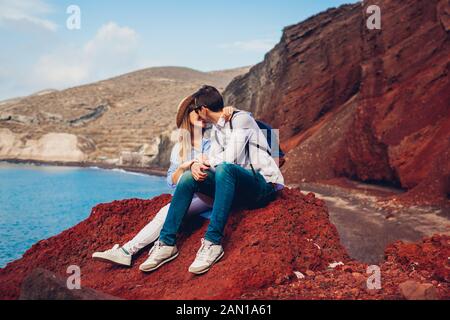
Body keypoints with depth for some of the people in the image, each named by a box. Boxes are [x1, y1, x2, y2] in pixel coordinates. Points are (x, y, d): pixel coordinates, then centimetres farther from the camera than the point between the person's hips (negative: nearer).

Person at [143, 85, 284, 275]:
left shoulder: (241, 119, -10)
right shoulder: (216, 130, 17)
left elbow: (230, 159, -20)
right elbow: (213, 162, 9)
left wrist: (206, 162, -2)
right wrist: (196, 165, -13)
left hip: (264, 186, -8)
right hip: (237, 187, 8)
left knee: (224, 169, -36)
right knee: (189, 177, -8)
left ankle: (213, 243, -36)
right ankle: (167, 243, -13)